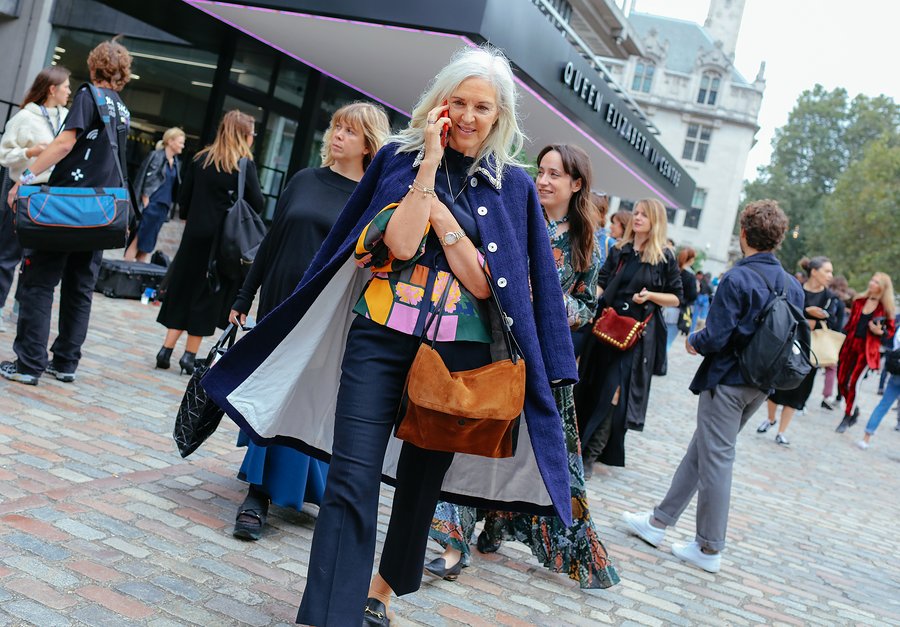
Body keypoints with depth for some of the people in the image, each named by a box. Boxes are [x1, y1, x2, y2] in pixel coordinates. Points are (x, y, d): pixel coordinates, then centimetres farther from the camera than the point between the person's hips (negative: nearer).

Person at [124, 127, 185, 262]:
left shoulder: (176, 163, 12)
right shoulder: (156, 156, -6)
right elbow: (147, 181, -9)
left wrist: (169, 206, 6)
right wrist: (145, 204, -12)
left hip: (163, 208, 6)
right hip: (150, 205, -6)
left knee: (148, 242, 9)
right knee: (137, 240, -5)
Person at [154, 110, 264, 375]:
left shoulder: (201, 159, 4)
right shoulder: (244, 165, -9)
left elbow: (184, 199, 7)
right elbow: (258, 205, -9)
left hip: (195, 236, 4)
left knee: (183, 290, 12)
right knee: (208, 295, 5)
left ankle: (167, 349, 10)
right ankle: (190, 355, 9)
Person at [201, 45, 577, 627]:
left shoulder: (513, 185, 3)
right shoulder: (401, 156, 3)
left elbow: (482, 282, -7)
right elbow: (398, 243, -13)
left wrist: (438, 207, -11)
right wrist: (430, 165, -14)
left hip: (457, 353, 2)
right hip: (380, 339, -1)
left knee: (420, 479, 14)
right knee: (352, 481, -10)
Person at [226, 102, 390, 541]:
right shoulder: (304, 181, 9)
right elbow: (271, 243, 12)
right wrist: (243, 299, 11)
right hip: (279, 304, 4)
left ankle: (260, 494, 8)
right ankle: (259, 493, 15)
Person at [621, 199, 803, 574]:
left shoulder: (737, 279, -18)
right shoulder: (793, 286, 4)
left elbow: (715, 338, -20)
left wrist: (694, 341, 0)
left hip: (726, 381, -7)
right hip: (760, 385, 7)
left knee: (716, 459, 3)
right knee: (700, 452, 16)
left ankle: (709, 549, 13)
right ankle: (659, 522, 25)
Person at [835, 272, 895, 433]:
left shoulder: (886, 308, -1)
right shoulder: (859, 301, 9)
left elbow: (891, 330, 5)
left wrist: (879, 331, -15)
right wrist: (841, 340, 6)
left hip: (867, 350, -4)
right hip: (849, 345, 4)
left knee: (853, 383, -8)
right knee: (841, 382, 3)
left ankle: (847, 417, 8)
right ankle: (854, 410, 28)